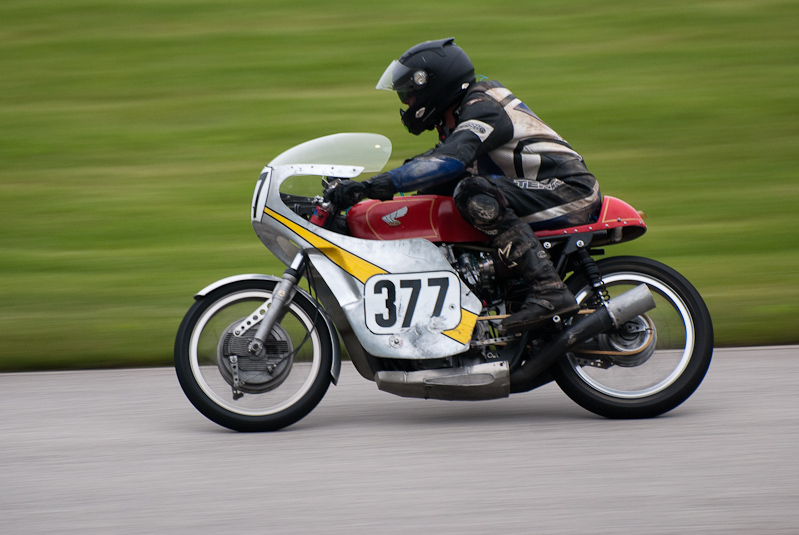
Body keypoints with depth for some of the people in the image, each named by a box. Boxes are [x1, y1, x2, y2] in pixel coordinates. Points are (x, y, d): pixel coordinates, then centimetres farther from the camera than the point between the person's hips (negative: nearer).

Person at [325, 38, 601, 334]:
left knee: (475, 194, -33)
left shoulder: (483, 109, -18)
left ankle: (549, 291, -36)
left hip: (569, 190, -10)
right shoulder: (457, 120, 12)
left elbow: (450, 160, -35)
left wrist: (377, 184, -41)